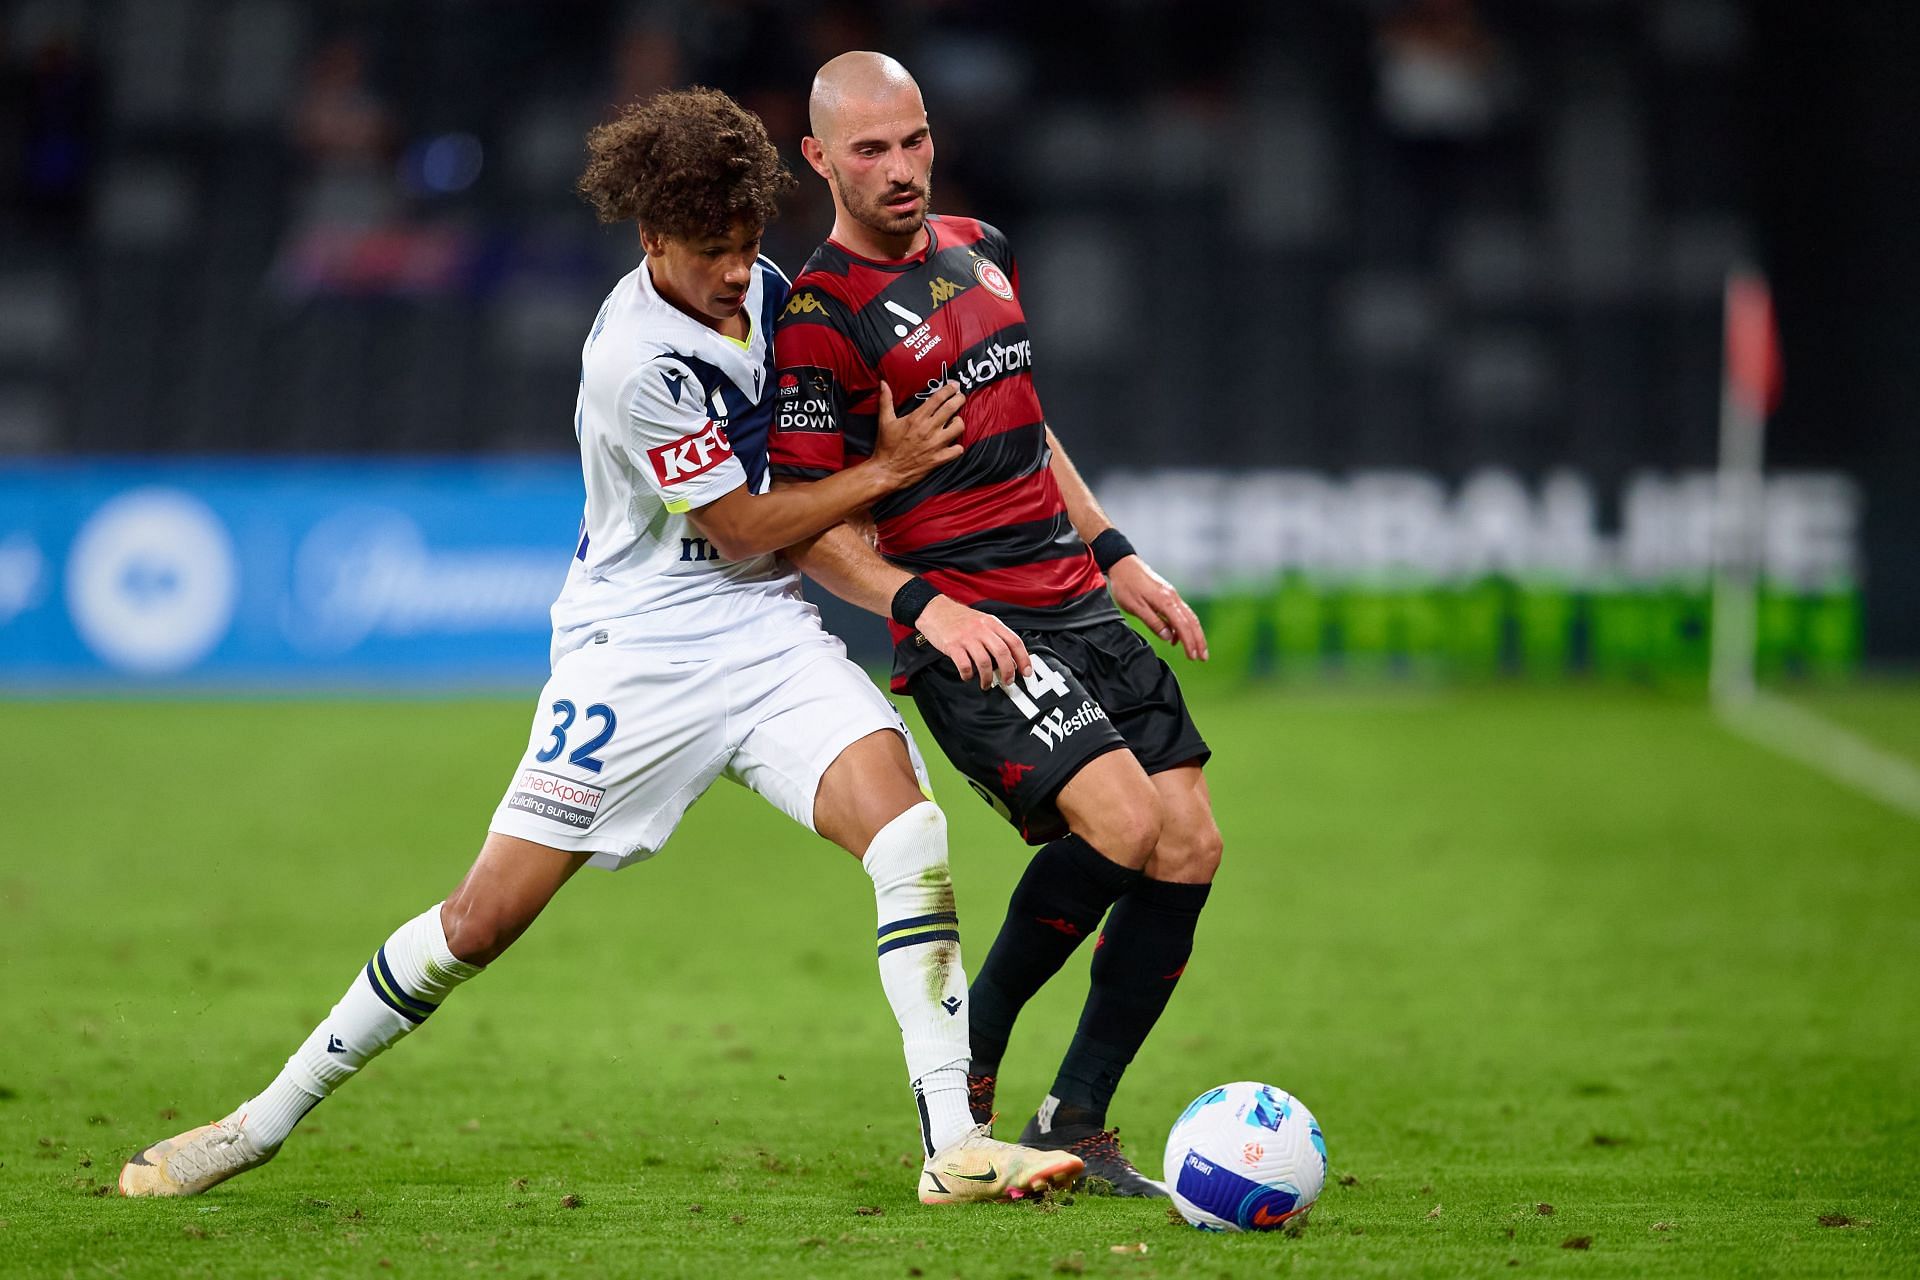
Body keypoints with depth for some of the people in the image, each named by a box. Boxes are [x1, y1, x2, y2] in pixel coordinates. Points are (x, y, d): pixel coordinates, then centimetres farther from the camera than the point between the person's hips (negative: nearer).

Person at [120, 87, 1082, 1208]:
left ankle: (954, 1146, -18)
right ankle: (272, 1116, 13)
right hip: (639, 648, -6)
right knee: (485, 916, -5)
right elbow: (742, 529, -12)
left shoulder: (757, 285, 2)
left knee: (910, 832, -18)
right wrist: (885, 470, -7)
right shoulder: (640, 360, -22)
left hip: (767, 635, 6)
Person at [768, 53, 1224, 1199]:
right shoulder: (819, 315, -10)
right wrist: (924, 605, -23)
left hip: (1076, 602, 8)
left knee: (1190, 847, -2)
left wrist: (1117, 555, 21)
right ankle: (970, 1051, -2)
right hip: (968, 628, -8)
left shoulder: (980, 250, 14)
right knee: (1120, 821, -24)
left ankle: (1076, 1125, 7)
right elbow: (804, 523, -10)